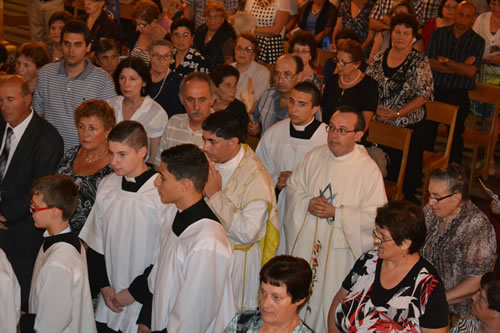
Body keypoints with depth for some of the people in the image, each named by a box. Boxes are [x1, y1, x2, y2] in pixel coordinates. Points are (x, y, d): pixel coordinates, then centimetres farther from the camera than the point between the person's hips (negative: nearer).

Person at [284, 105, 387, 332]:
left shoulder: (369, 169, -15)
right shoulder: (314, 156, -1)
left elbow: (374, 217, -16)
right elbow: (293, 188, 6)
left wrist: (336, 213, -23)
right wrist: (307, 203, -15)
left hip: (339, 250, -4)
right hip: (305, 242, 4)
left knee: (330, 302, 9)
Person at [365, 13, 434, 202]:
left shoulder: (419, 62, -6)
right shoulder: (379, 58, 6)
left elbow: (423, 95, -9)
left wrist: (397, 113, -17)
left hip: (408, 127, -4)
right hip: (379, 125, 4)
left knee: (405, 174, 1)